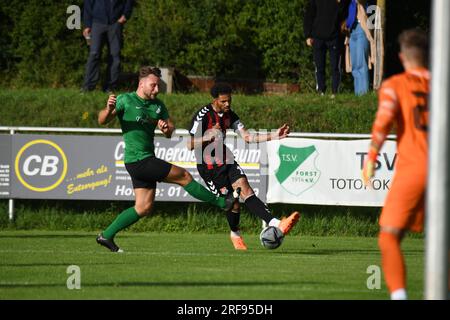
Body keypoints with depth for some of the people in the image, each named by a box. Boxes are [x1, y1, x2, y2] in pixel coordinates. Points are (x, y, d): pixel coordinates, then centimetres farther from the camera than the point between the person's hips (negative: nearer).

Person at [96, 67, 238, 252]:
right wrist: (109, 110, -36)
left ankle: (106, 236, 12)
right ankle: (223, 203, 6)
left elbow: (171, 131, 12)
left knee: (144, 208, 7)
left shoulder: (157, 105, 11)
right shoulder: (125, 100, -9)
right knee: (184, 177, -5)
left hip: (147, 162, 8)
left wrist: (167, 128, -13)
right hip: (138, 160, -8)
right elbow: (102, 121, -13)